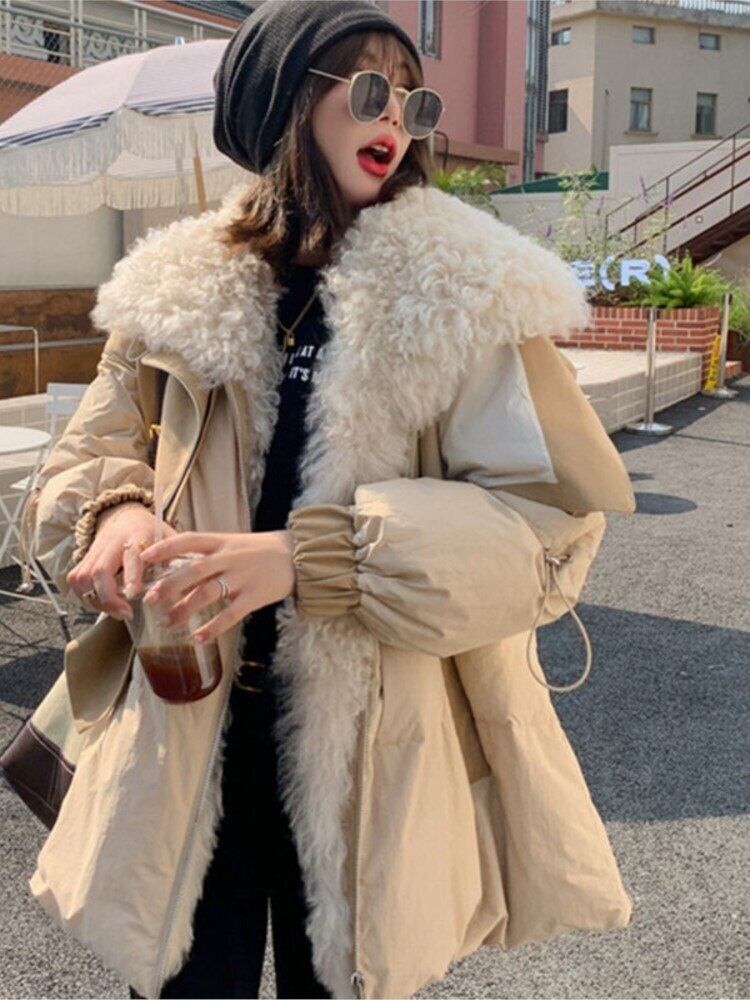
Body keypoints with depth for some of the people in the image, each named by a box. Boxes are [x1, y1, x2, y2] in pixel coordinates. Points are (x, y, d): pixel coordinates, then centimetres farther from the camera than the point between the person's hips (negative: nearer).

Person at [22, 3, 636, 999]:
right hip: (187, 739, 2)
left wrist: (311, 557, -24)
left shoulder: (469, 293, -6)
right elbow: (91, 457, 11)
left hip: (372, 756, -1)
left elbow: (548, 520, -13)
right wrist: (119, 514, -14)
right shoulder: (182, 287, 2)